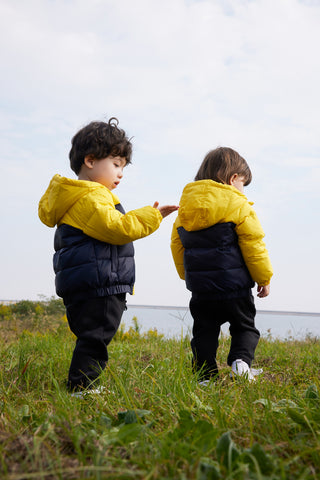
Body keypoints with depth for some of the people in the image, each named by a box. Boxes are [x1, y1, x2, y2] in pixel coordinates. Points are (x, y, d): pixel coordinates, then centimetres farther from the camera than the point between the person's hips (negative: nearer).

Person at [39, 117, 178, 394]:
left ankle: (82, 386, 18)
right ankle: (82, 387, -5)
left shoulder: (73, 198, 22)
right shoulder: (90, 198, -13)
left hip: (78, 285, 11)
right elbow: (115, 228, -22)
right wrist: (151, 216, -16)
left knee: (91, 337, 14)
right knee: (95, 337, -7)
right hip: (98, 286, -11)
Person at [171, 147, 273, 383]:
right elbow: (253, 245, -6)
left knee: (205, 331, 12)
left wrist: (188, 275, 27)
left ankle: (205, 376, 9)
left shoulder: (185, 208, 11)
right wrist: (264, 277, 5)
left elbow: (177, 246, 16)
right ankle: (241, 360, -12)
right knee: (245, 327, 10)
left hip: (199, 286, 4)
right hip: (234, 284, -4)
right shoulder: (238, 205, -6)